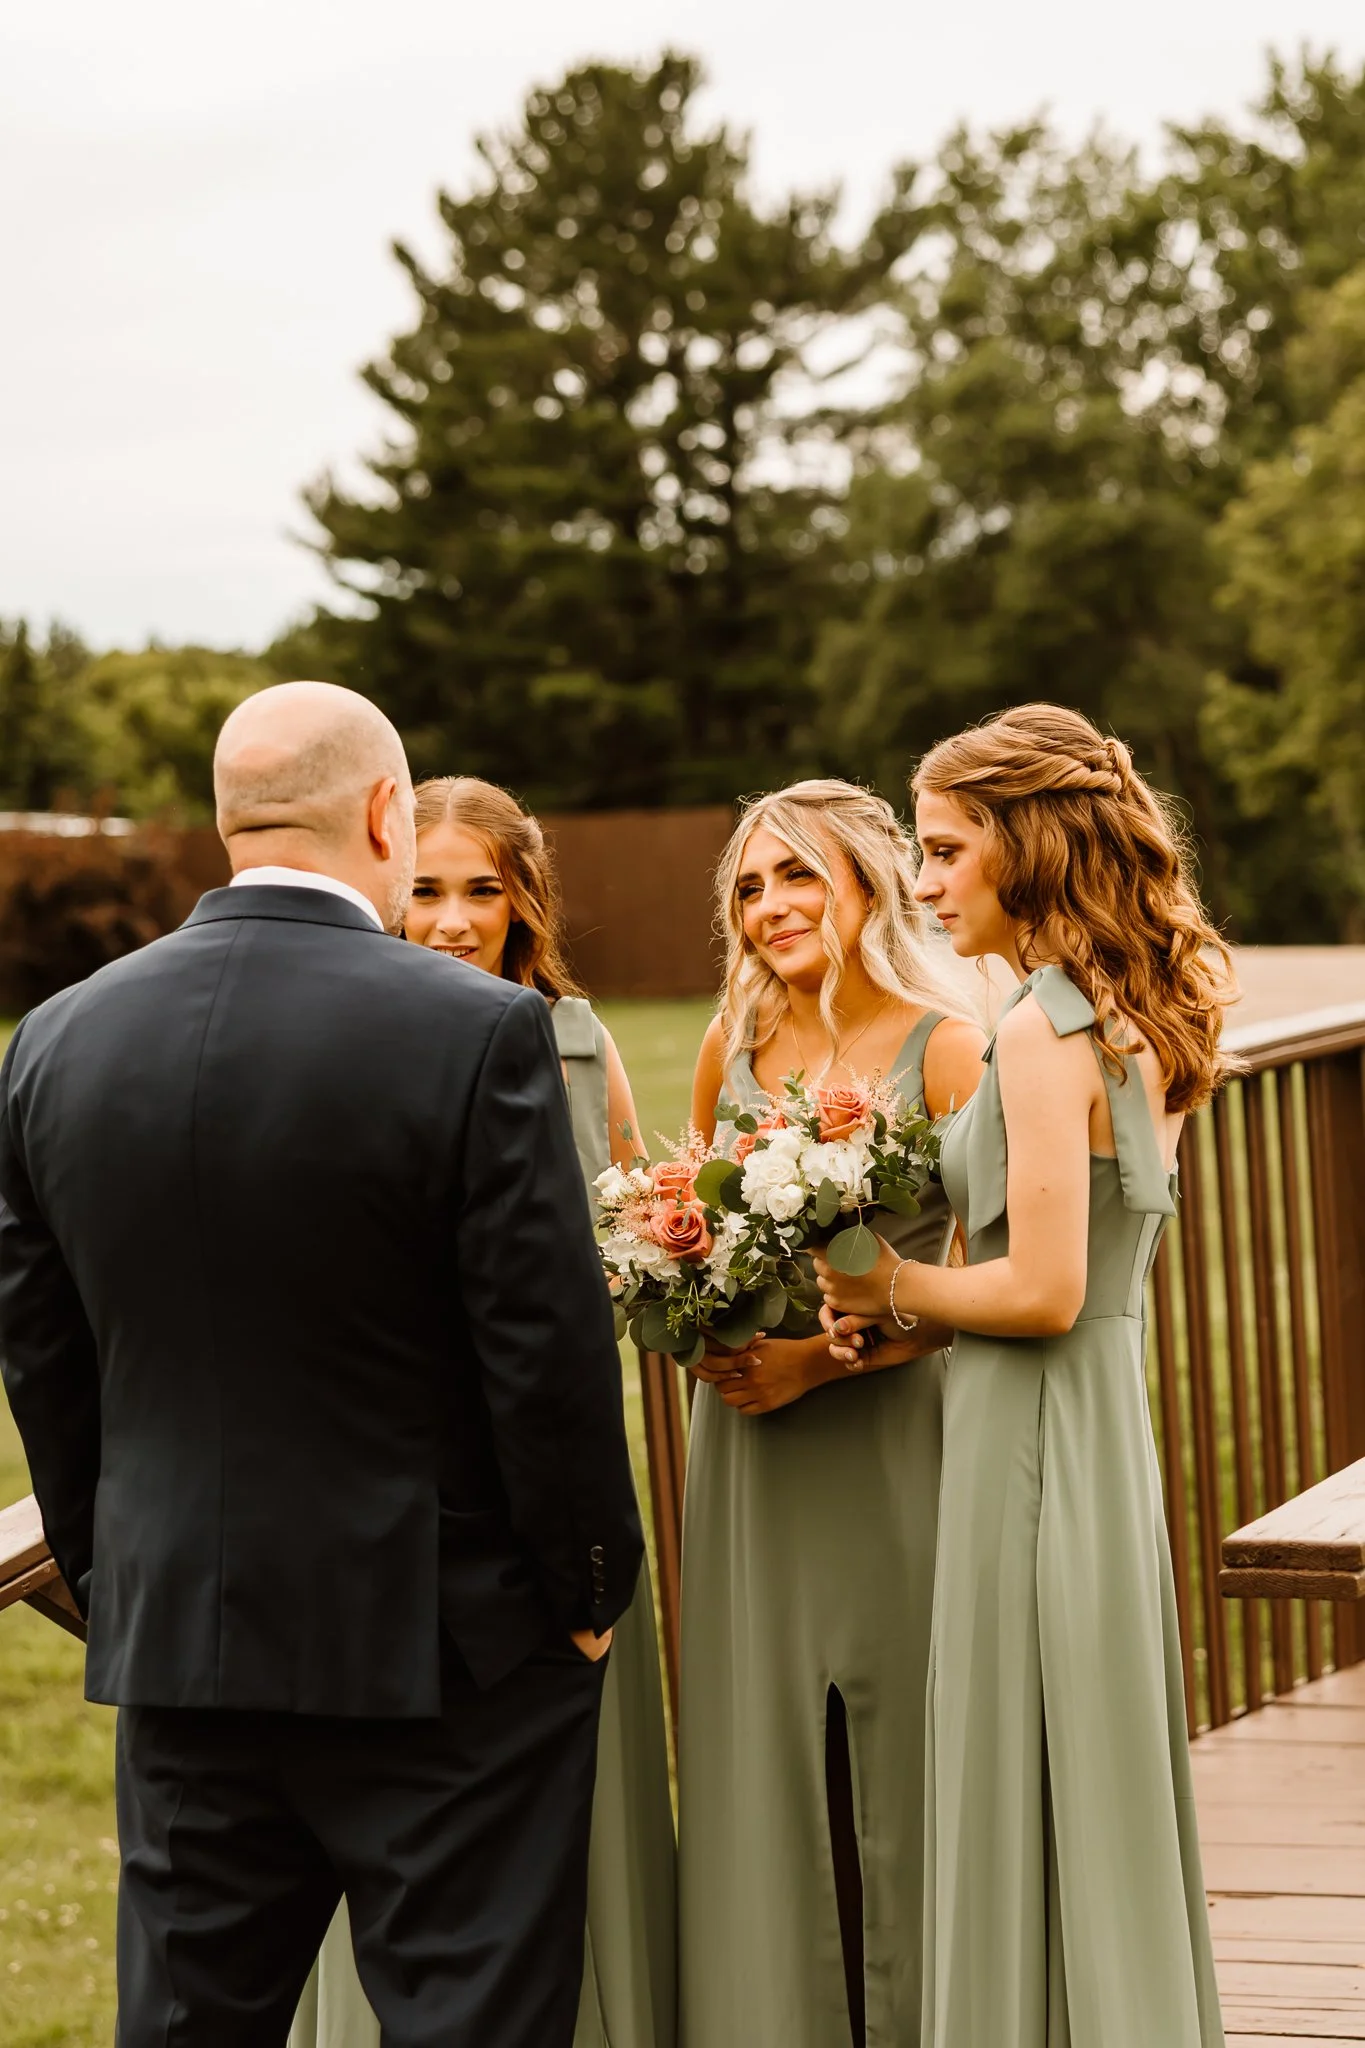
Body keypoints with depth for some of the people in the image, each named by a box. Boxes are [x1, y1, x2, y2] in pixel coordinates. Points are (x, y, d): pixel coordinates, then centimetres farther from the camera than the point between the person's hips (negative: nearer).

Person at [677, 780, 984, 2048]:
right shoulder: (732, 1051, 9)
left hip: (885, 1444, -5)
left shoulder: (943, 1051, -7)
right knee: (758, 1770, 7)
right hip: (744, 1453, 5)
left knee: (887, 1768, -1)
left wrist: (823, 1355, -17)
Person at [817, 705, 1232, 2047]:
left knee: (1025, 1824, -1)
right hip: (1107, 1432, 9)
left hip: (1033, 1440, -9)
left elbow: (1044, 1288, -22)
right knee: (1104, 1813, 15)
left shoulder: (1043, 1031, -17)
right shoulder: (1130, 1024, 10)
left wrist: (892, 1286, -7)